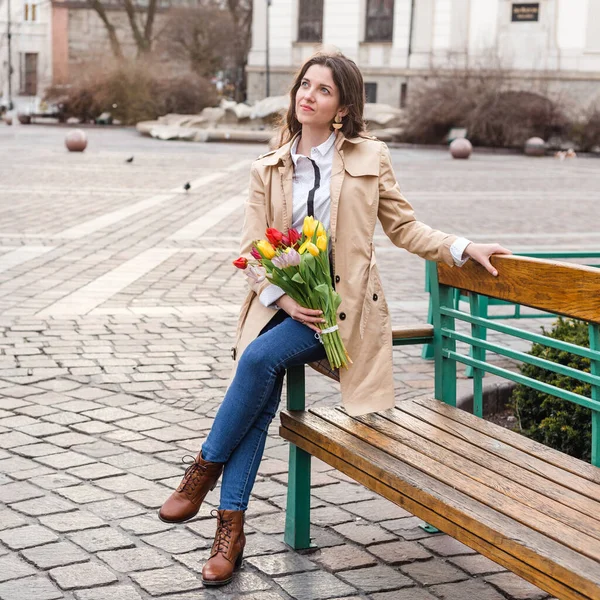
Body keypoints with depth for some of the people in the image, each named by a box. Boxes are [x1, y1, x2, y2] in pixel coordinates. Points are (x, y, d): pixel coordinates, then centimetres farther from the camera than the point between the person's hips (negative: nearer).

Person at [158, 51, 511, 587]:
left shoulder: (370, 158, 5)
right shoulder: (268, 170, 11)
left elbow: (403, 226, 12)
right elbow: (252, 252, 7)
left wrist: (461, 248, -2)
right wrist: (284, 300, -10)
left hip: (341, 304, -3)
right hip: (281, 302, 3)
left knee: (260, 358, -28)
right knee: (261, 401, -20)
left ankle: (206, 468, -11)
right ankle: (231, 528, -17)